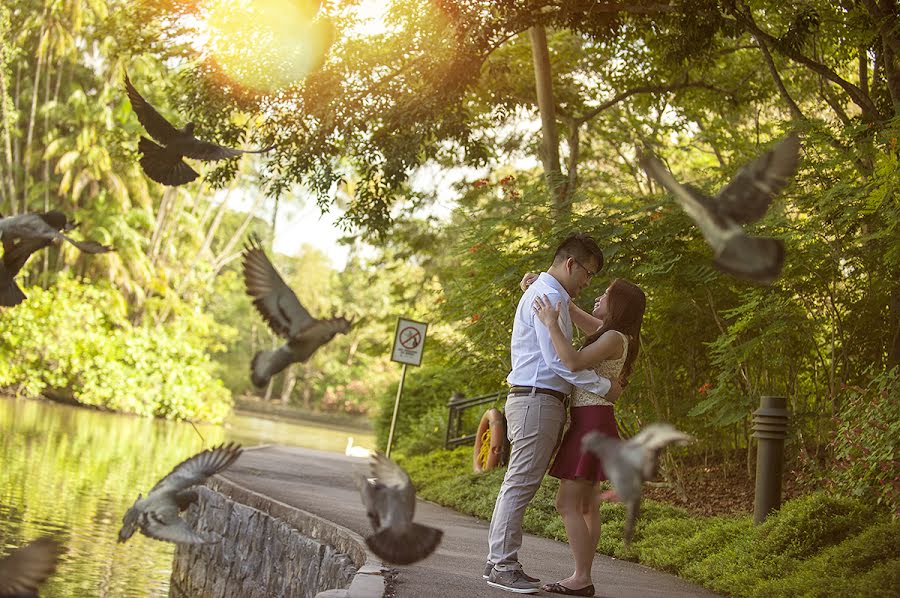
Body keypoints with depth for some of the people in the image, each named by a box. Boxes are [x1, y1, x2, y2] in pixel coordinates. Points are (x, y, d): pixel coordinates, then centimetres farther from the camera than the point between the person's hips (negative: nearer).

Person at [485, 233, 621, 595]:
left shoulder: (548, 295, 22)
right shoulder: (548, 297, -12)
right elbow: (558, 360, -18)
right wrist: (604, 387, -10)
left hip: (535, 399, 11)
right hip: (537, 399, -11)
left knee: (519, 484, 10)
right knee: (521, 483, -9)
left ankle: (498, 561, 13)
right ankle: (503, 566, -8)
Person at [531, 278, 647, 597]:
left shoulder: (614, 338, -14)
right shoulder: (607, 333, 15)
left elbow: (574, 362, -28)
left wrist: (551, 323, -23)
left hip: (592, 421, -10)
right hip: (587, 421, 10)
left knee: (567, 503, -11)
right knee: (586, 504, 9)